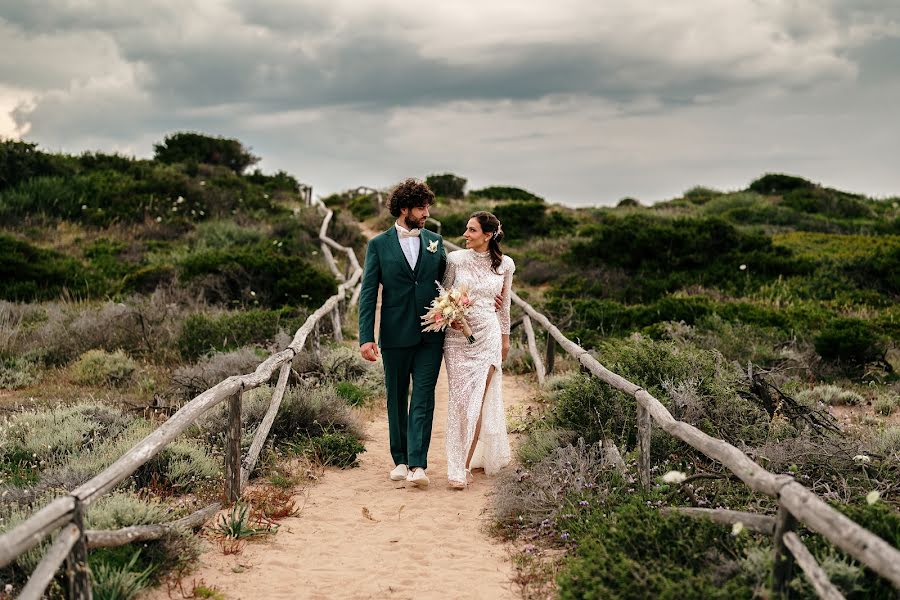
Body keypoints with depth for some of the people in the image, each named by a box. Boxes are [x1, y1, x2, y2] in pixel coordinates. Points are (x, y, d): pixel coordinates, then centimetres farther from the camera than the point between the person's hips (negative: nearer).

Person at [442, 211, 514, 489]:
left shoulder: (505, 264, 1)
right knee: (460, 398, 0)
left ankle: (464, 467, -2)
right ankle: (459, 464, 9)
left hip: (488, 336, 0)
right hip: (457, 336, 0)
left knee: (479, 399, -6)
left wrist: (505, 337, 19)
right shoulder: (456, 259, -2)